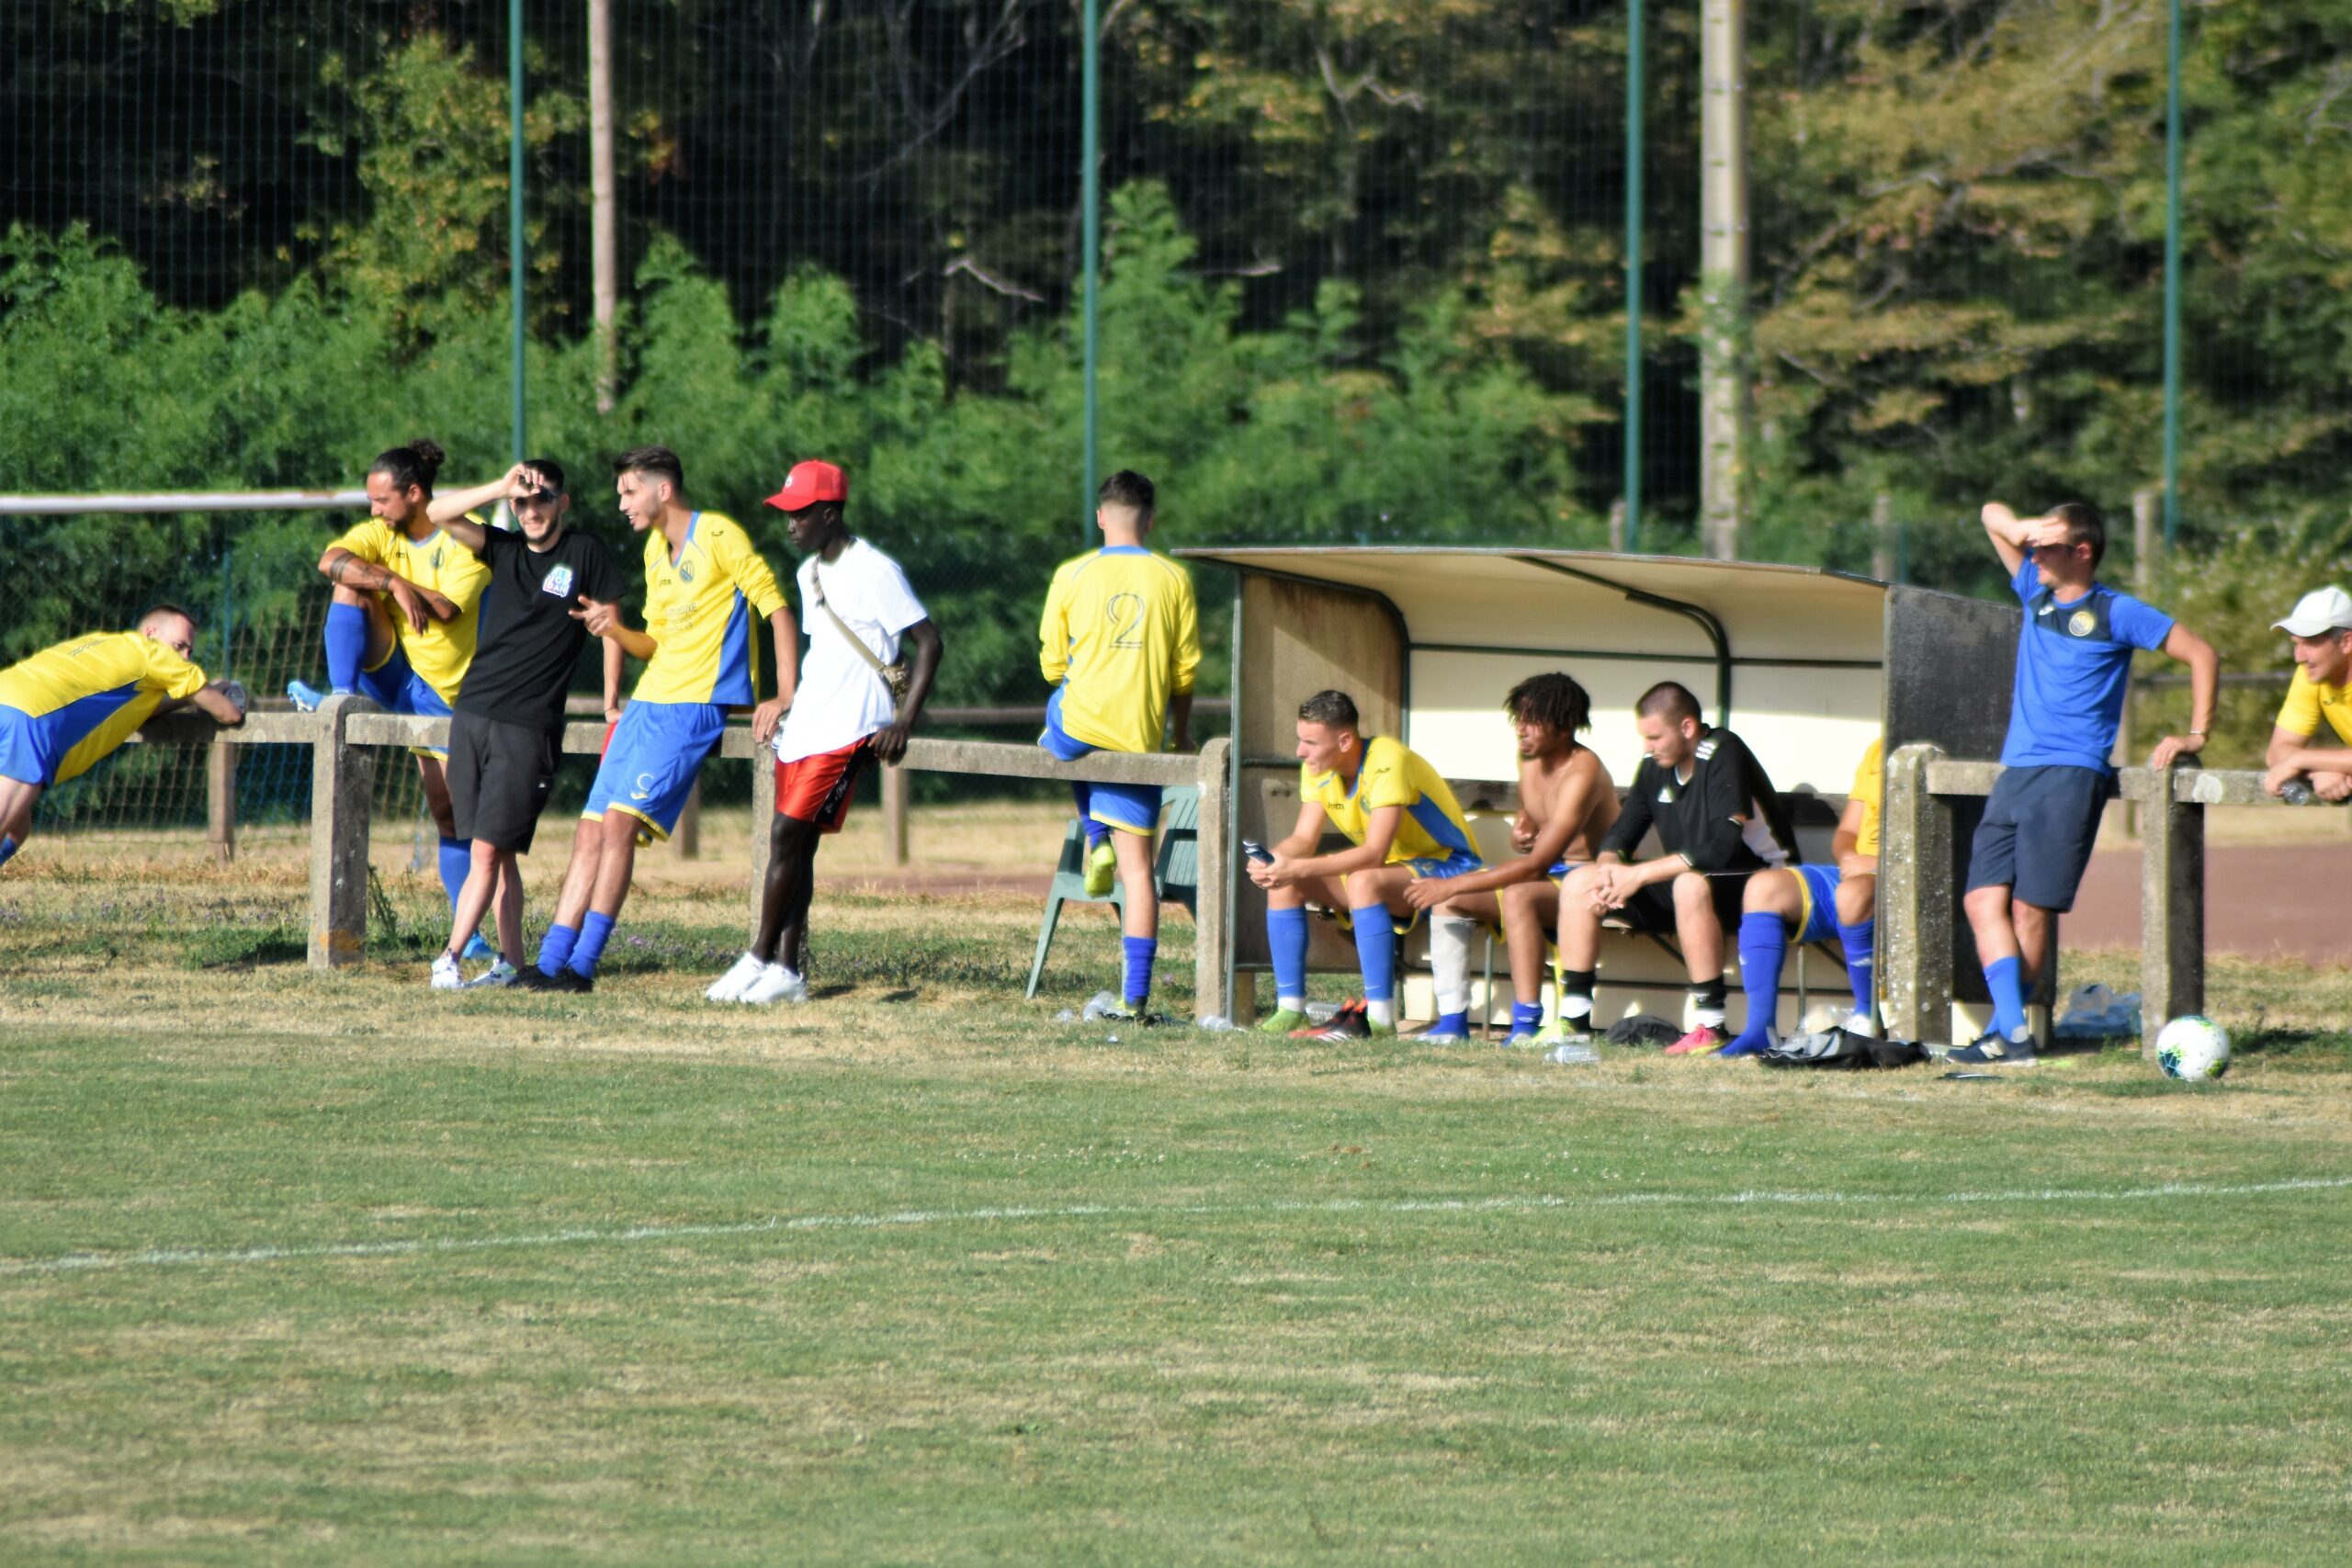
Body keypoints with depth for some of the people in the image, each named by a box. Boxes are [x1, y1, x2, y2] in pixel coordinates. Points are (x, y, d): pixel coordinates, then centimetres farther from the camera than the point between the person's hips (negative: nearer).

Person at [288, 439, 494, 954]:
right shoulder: (383, 534, 0)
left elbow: (447, 608, -24)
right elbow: (330, 561, -20)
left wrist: (391, 576, -18)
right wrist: (393, 585, -33)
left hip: (446, 692, -3)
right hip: (394, 677, 3)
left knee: (451, 814, -3)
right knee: (354, 582, -19)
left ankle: (468, 934, 4)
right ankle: (342, 695, -26)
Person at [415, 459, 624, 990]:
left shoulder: (586, 554, 2)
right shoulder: (504, 549, 12)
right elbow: (439, 513, 1)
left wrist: (611, 705, 8)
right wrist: (503, 487, -9)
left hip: (529, 726, -4)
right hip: (473, 712, 4)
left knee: (488, 851, -10)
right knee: (499, 855, 6)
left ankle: (450, 958, -11)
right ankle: (510, 962, 10)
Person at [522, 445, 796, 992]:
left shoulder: (718, 536, -8)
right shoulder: (656, 549, 18)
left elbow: (779, 611, -10)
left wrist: (785, 698, -18)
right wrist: (615, 629, 0)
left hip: (695, 706, -9)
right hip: (649, 702, 9)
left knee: (619, 820, -18)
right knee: (590, 831, 2)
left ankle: (582, 965, -17)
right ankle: (550, 964, 2)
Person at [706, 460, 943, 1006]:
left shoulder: (874, 572, -12)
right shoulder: (810, 572, 14)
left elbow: (928, 642, -12)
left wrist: (904, 721, -18)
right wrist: (786, 705, 23)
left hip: (847, 730, -9)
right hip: (803, 728, 9)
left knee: (789, 834, -13)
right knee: (794, 843, 5)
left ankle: (761, 959, -6)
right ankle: (788, 971, 7)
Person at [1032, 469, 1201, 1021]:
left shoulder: (1072, 576, -1)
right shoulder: (1174, 580, 1)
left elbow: (1051, 664, 6)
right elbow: (1186, 668, 6)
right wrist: (1181, 732, 22)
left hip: (1078, 725, -1)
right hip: (1140, 738, 1)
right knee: (1137, 867, 6)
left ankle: (1094, 837, 19)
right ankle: (1134, 997, -1)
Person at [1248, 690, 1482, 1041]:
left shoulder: (1387, 762, -27)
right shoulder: (1318, 769, -2)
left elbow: (1374, 854, -33)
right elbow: (1303, 840, -2)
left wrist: (1298, 868, -39)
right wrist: (1271, 860, -25)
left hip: (1444, 868, -8)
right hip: (1388, 870, 8)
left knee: (1363, 881, -37)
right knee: (1284, 884, -7)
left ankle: (1379, 1019, -36)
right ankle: (1290, 1009, -8)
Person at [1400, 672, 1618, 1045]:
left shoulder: (1581, 772, -23)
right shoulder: (1529, 758, 5)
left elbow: (1536, 864, -28)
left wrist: (1455, 884, -27)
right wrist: (1519, 835, -4)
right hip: (1546, 875, 9)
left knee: (1519, 895, -38)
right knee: (1446, 898, -4)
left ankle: (1527, 1025, -37)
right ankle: (1452, 1021, -9)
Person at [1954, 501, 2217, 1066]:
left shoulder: (2115, 613, 0)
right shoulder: (2035, 593, 16)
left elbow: (2202, 655, 3)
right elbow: (1992, 515, 24)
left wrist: (2196, 735, -3)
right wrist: (2023, 528, 2)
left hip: (2071, 774, -7)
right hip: (2015, 774, 7)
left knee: (2031, 908, -10)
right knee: (1983, 899, -8)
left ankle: (2004, 1032, -4)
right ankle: (2013, 1033, -14)